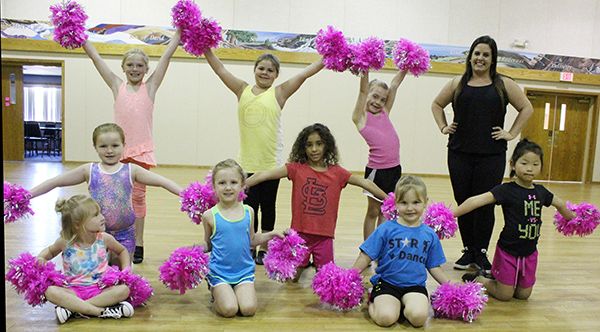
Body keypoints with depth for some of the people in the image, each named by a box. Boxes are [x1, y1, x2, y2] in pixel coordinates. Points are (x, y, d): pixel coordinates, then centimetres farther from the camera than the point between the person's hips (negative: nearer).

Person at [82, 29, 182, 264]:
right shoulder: (117, 86, 9)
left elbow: (167, 56, 5)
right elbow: (94, 56, 12)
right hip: (119, 148, 2)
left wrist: (180, 31, 5)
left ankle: (138, 244, 14)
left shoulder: (150, 87, 5)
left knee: (138, 196, 6)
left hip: (141, 149, -1)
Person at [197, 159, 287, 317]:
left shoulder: (248, 212, 0)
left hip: (244, 271, 2)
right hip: (219, 272, -1)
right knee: (229, 310, -18)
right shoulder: (210, 216, -6)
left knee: (248, 309, -18)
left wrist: (273, 234, 5)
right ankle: (215, 291, 13)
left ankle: (240, 291, 15)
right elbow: (208, 244, 6)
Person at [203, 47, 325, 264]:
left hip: (271, 163, -1)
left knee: (268, 207, 10)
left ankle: (264, 249, 24)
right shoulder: (243, 91, 9)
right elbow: (219, 69, 10)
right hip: (247, 163, 1)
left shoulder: (279, 93, 3)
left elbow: (304, 74, 0)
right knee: (248, 206, 5)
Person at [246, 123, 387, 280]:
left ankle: (318, 264, 37)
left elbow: (365, 183, 5)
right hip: (300, 233, -1)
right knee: (292, 277, 7)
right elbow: (265, 175, -11)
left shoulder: (336, 172, 1)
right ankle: (304, 263, 38)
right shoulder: (296, 168, -4)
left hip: (324, 236, 1)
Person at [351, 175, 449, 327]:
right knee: (386, 318, -27)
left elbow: (434, 267, 17)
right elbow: (366, 257, 1)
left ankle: (405, 305, 4)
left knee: (418, 317, -28)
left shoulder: (430, 235, 8)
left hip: (415, 286, 2)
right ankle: (373, 302, 5)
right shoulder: (386, 229, -1)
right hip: (386, 283, -2)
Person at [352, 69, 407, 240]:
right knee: (373, 211, 6)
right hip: (376, 170, -5)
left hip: (394, 169, 6)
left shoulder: (385, 113, 12)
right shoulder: (361, 117, -1)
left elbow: (394, 85, 13)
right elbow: (363, 91, -12)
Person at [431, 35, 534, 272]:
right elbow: (437, 104, 22)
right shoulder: (458, 83, 9)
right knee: (463, 202, 6)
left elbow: (526, 108, 11)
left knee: (485, 205, 0)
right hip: (459, 153, 2)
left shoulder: (503, 84, 6)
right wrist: (443, 127, 10)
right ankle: (468, 251, 20)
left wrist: (511, 134, 3)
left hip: (491, 155, -2)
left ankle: (481, 253, 15)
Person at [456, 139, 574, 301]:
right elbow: (477, 201, -27)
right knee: (504, 295, 3)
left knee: (523, 294, 13)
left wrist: (572, 218, 40)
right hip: (508, 252, -6)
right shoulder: (507, 190, -17)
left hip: (529, 253, 6)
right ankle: (479, 279, 28)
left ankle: (492, 277, 34)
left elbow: (560, 205, 23)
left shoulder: (540, 191, 1)